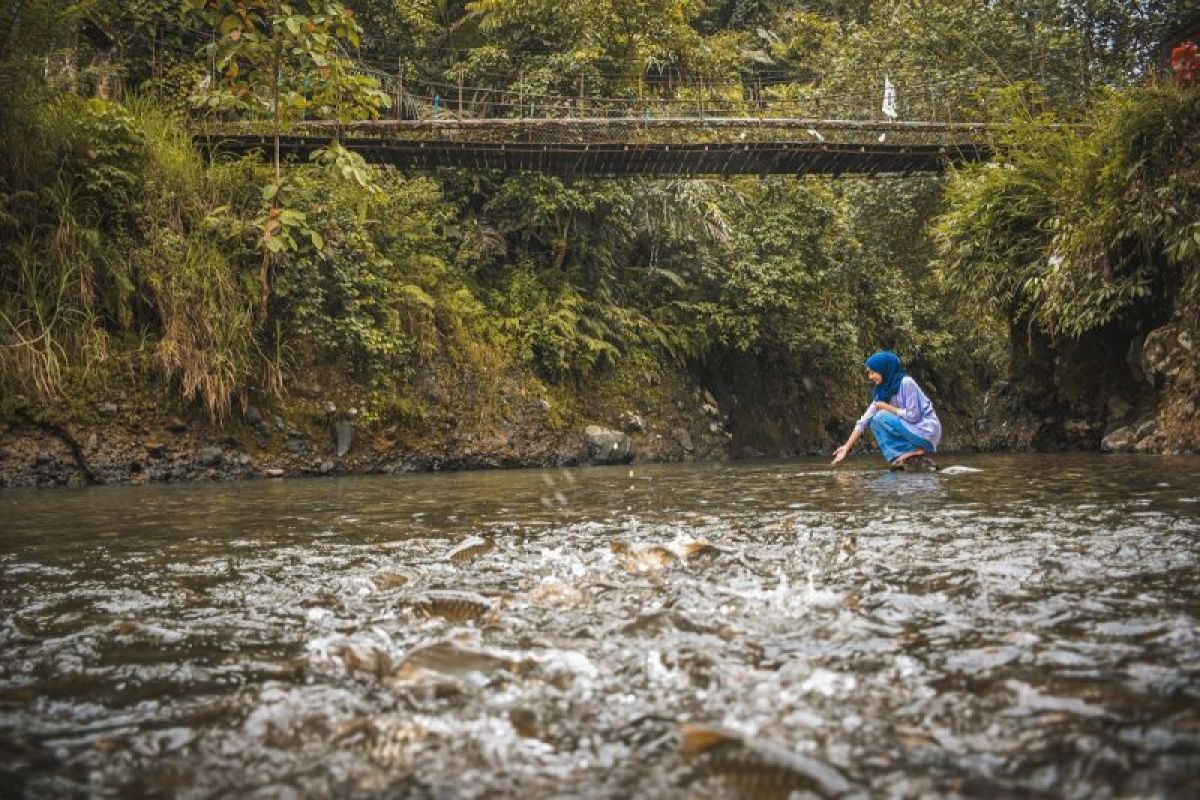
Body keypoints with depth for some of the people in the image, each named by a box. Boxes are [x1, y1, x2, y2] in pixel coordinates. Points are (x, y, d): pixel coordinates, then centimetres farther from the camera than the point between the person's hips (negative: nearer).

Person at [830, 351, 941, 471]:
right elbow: (865, 420, 5)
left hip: (927, 431, -8)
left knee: (881, 417, -17)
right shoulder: (883, 390, 7)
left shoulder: (906, 383, -16)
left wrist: (887, 407, -10)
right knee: (875, 420, 4)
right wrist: (847, 447, 0)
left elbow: (913, 416, -20)